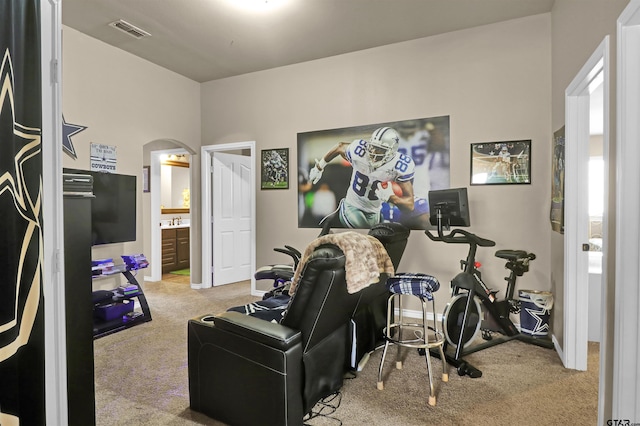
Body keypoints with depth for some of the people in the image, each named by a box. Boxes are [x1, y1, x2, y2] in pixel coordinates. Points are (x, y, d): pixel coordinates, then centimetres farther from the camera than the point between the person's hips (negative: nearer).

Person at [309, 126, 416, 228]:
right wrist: (319, 167, 6)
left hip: (374, 212, 3)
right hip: (352, 206, -2)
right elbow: (340, 147, -2)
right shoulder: (358, 151, -26)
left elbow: (410, 206, -22)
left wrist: (391, 197, -42)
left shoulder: (400, 166, -25)